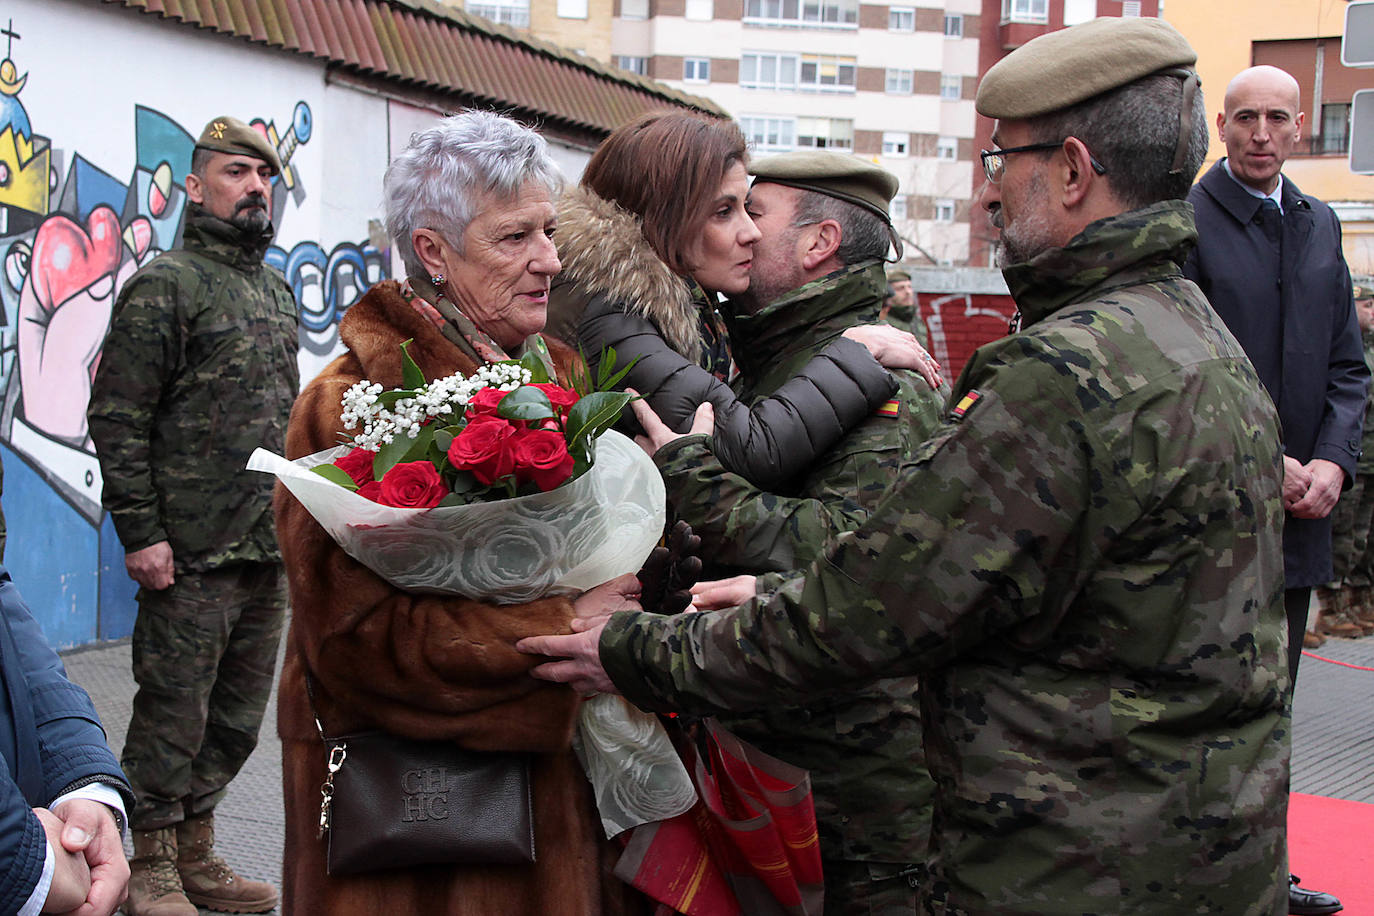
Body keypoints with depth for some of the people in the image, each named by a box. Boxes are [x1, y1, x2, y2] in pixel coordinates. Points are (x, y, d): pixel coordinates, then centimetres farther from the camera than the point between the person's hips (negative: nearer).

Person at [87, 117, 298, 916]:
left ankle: (195, 852, 28)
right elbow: (118, 420, -11)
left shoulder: (278, 292, 16)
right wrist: (141, 532, -15)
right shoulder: (165, 286, -7)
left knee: (238, 714, 14)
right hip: (193, 552, -7)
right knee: (173, 714, 1)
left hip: (270, 550, 7)